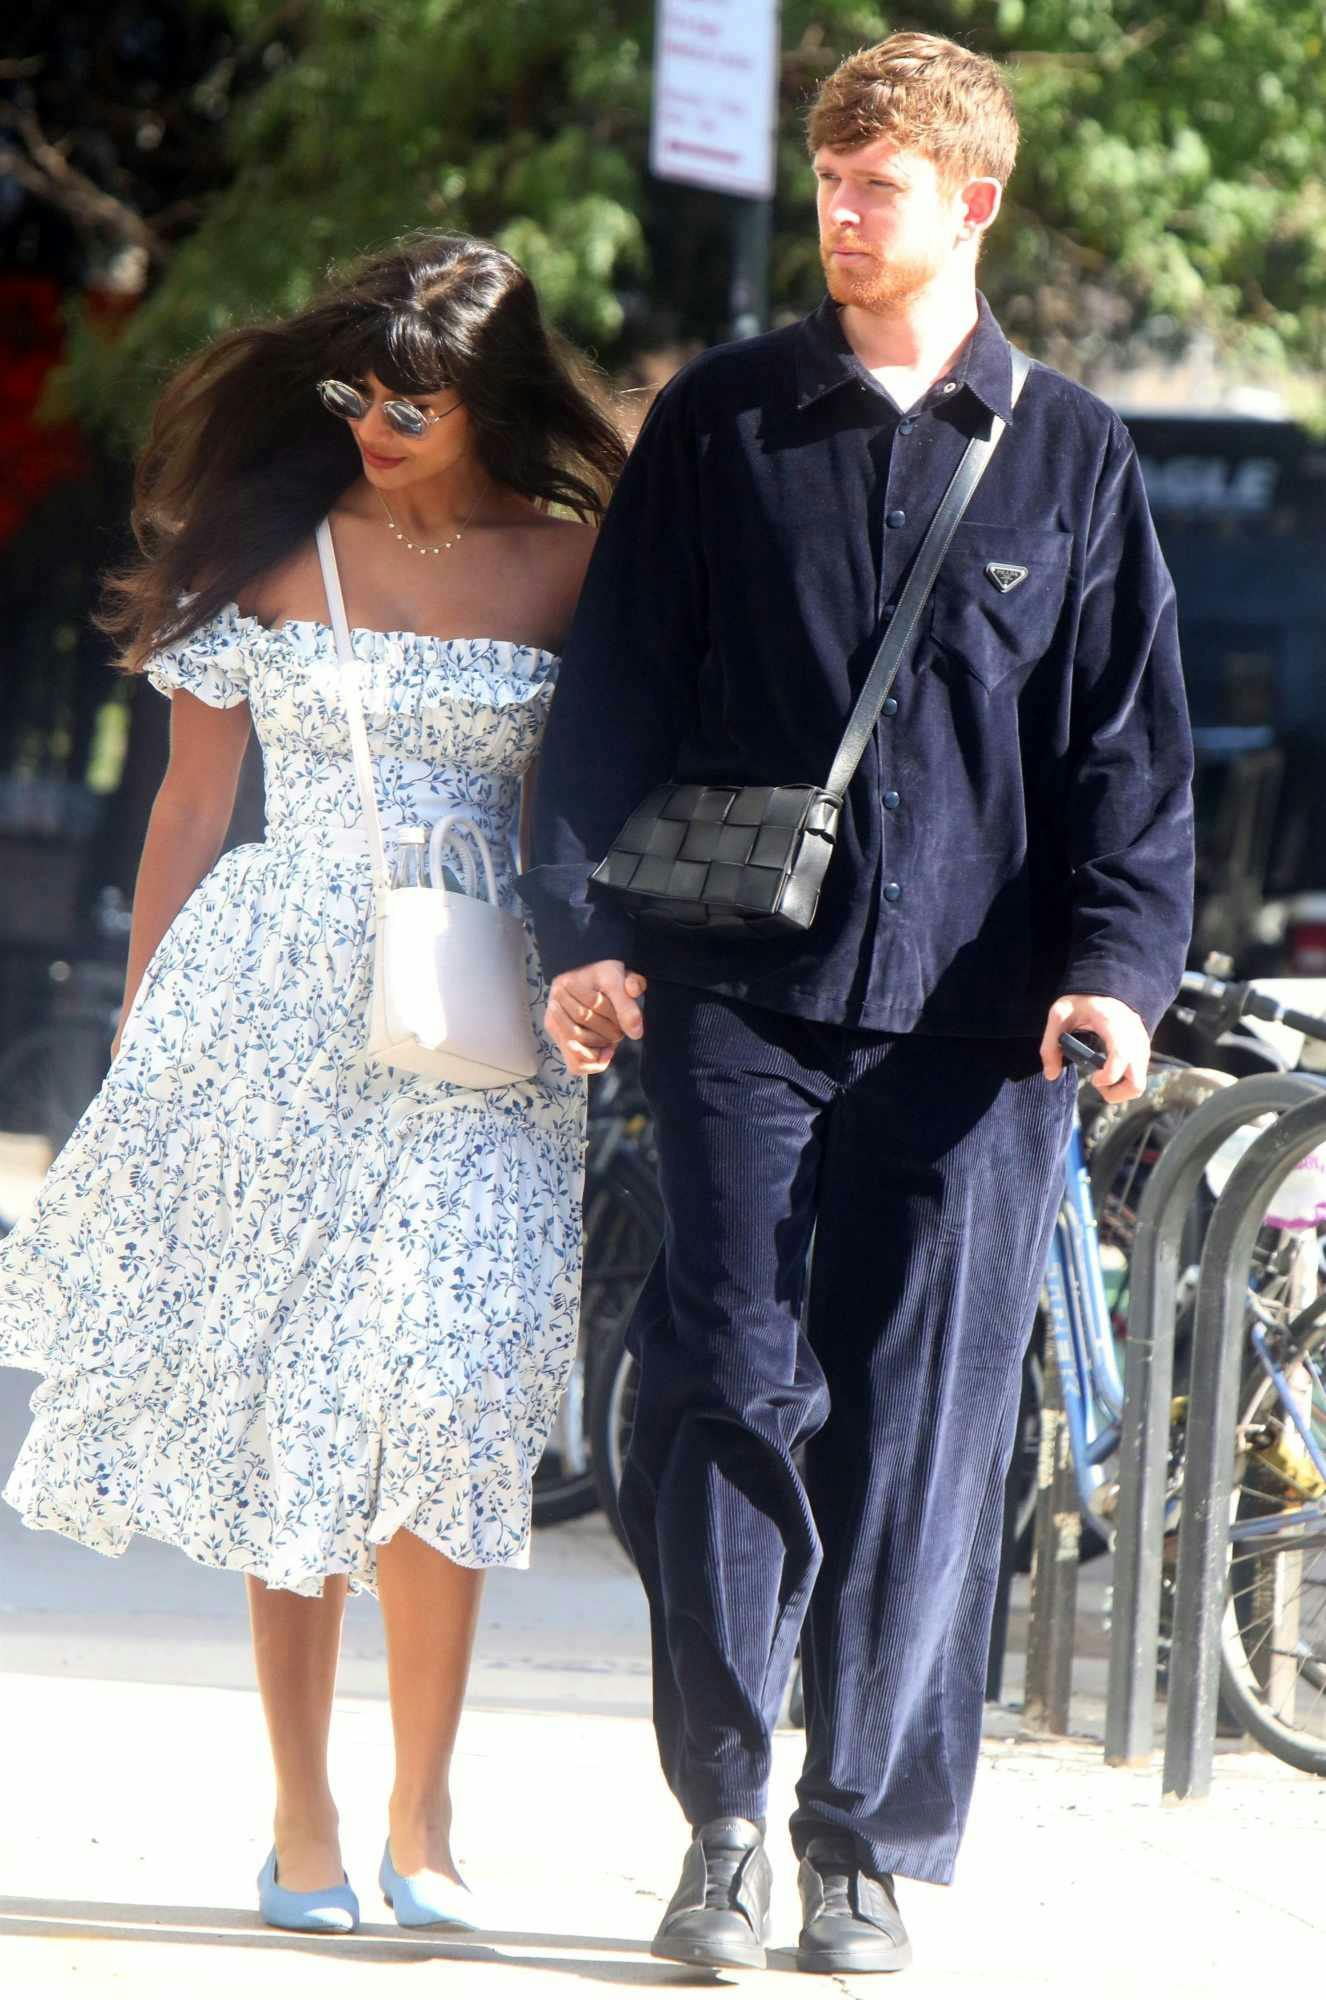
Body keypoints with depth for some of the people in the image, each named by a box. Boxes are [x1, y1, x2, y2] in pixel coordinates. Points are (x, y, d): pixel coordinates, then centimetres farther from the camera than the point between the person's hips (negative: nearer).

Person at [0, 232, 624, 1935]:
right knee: (281, 1418, 1)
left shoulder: (569, 569, 4)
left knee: (436, 1394, -14)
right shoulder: (273, 548, 5)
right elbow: (192, 805, 9)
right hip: (274, 1014, 1)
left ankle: (420, 1816, -4)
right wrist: (139, 1036, 8)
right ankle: (300, 1819, 7)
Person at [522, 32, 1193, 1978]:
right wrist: (583, 923, -2)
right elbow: (614, 690, 9)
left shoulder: (1069, 455, 10)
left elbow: (1128, 739, 10)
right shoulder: (721, 424, 9)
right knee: (734, 1394, -7)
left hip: (971, 1016, 0)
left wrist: (1119, 961, -4)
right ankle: (723, 1820, 2)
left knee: (923, 1431, -1)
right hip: (740, 996, 0)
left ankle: (869, 1847, 7)